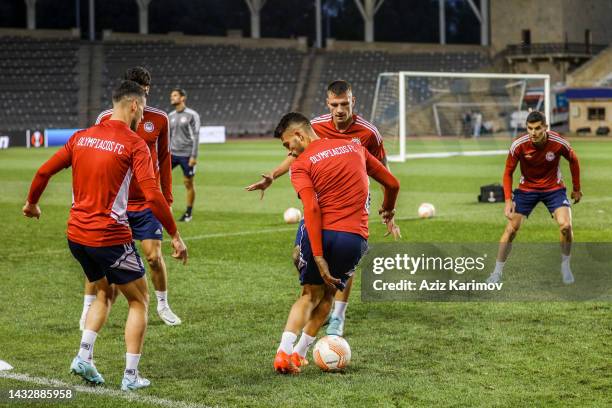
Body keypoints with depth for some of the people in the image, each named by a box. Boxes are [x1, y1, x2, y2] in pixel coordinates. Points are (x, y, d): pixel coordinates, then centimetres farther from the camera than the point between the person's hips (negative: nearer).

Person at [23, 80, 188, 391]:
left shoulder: (82, 137, 7)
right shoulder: (134, 144, -10)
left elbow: (43, 172, 10)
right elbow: (153, 196, -18)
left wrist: (32, 203, 28)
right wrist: (175, 235, -11)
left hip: (76, 235, 6)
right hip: (111, 237, -6)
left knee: (104, 293, 27)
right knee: (139, 301, 10)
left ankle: (83, 357, 11)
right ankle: (131, 376, 6)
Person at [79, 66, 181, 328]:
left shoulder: (159, 119, 0)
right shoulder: (106, 119, -4)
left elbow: (164, 159, 9)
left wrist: (168, 198, 9)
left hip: (147, 202, 1)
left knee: (154, 257, -1)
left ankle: (163, 306, 20)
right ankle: (88, 309, 14)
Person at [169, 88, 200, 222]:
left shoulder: (192, 115, -5)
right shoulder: (171, 116, 11)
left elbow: (196, 136, -8)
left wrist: (194, 156, -13)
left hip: (186, 155, -5)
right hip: (172, 153, 5)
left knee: (188, 183, 1)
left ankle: (188, 213, 11)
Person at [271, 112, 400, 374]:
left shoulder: (301, 164, 1)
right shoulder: (354, 148, 16)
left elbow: (312, 208, -13)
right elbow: (392, 184, 22)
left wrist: (319, 258, -15)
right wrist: (388, 214, 42)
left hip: (320, 234, -3)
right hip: (355, 237, 3)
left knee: (310, 294, 15)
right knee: (327, 294, 21)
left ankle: (285, 351, -2)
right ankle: (299, 353, 18)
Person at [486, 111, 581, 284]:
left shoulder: (559, 143, -21)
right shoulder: (518, 146, -21)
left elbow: (573, 160, 1)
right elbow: (508, 173, -7)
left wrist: (576, 189, 7)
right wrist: (508, 200, -17)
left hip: (553, 188, 0)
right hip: (527, 188, 0)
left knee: (565, 225, -20)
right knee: (511, 229, -8)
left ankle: (565, 266, 4)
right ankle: (497, 272, 6)